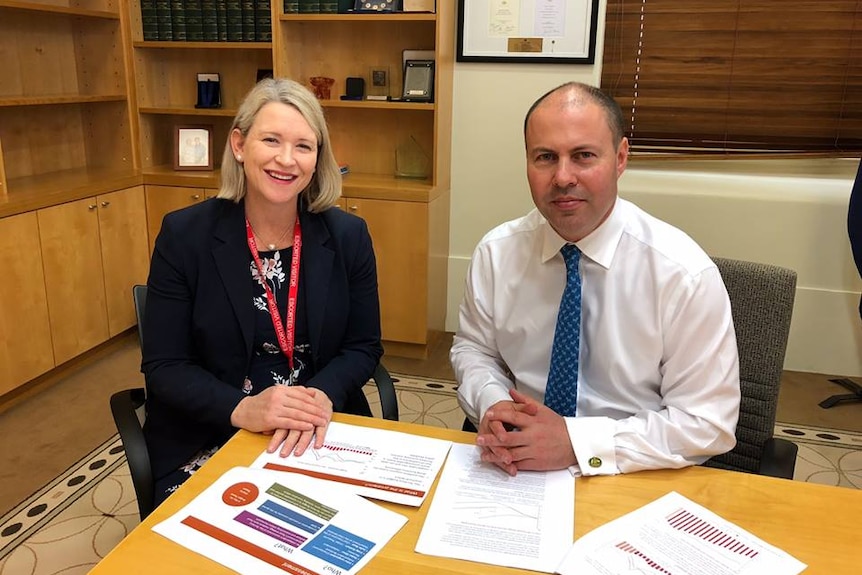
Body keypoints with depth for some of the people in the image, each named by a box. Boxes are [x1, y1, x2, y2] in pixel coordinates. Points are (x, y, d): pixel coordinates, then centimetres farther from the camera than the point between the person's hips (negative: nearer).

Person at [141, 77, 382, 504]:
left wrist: (321, 396, -16)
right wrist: (242, 408, -23)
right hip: (206, 440, -1)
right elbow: (163, 366, -5)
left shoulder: (348, 236, -1)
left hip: (321, 432, 2)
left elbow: (363, 345, 4)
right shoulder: (184, 235, -5)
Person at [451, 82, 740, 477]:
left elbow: (707, 423, -11)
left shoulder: (684, 273, -14)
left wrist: (577, 442, -20)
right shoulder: (496, 252, -4)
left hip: (634, 482, -2)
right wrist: (492, 405, -13)